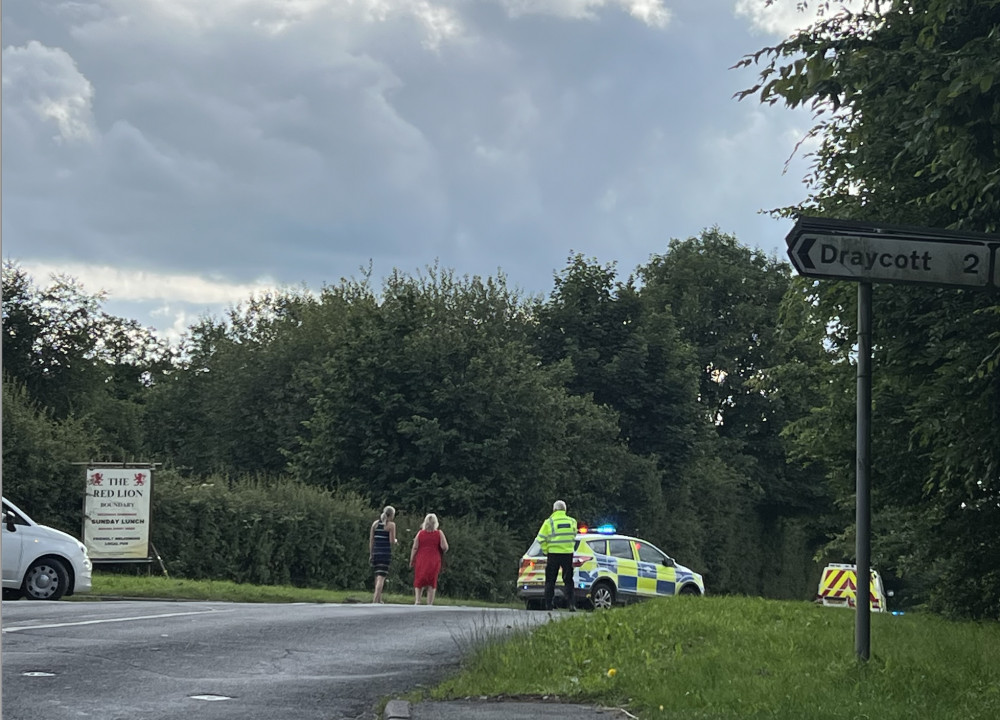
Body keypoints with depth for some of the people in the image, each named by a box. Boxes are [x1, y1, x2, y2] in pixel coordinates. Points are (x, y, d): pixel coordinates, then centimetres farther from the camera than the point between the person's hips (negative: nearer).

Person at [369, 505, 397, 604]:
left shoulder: (375, 523, 10)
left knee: (378, 576, 17)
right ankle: (375, 599, -18)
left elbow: (371, 540, 9)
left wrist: (370, 554, 12)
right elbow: (392, 541, -10)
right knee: (381, 577, -8)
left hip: (375, 552, 5)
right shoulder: (391, 525, -5)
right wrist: (395, 541, 13)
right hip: (386, 553, -5)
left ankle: (379, 600, 23)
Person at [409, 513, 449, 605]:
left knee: (419, 581, 9)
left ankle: (417, 600, -8)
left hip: (421, 560, 1)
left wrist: (411, 560, 6)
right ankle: (429, 603, 2)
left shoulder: (420, 533, 1)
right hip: (434, 561, -1)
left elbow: (415, 548, -1)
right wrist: (441, 554, 12)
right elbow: (445, 547, -9)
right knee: (432, 583, 6)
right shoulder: (439, 533, -1)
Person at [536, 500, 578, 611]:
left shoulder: (549, 522, -5)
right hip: (568, 554, 2)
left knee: (550, 582, 7)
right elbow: (573, 537, 9)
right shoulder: (572, 522, 4)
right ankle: (571, 604, -3)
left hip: (553, 554, -2)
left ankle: (548, 606, 5)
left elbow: (541, 539, -7)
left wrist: (546, 550, 5)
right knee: (568, 581, 8)